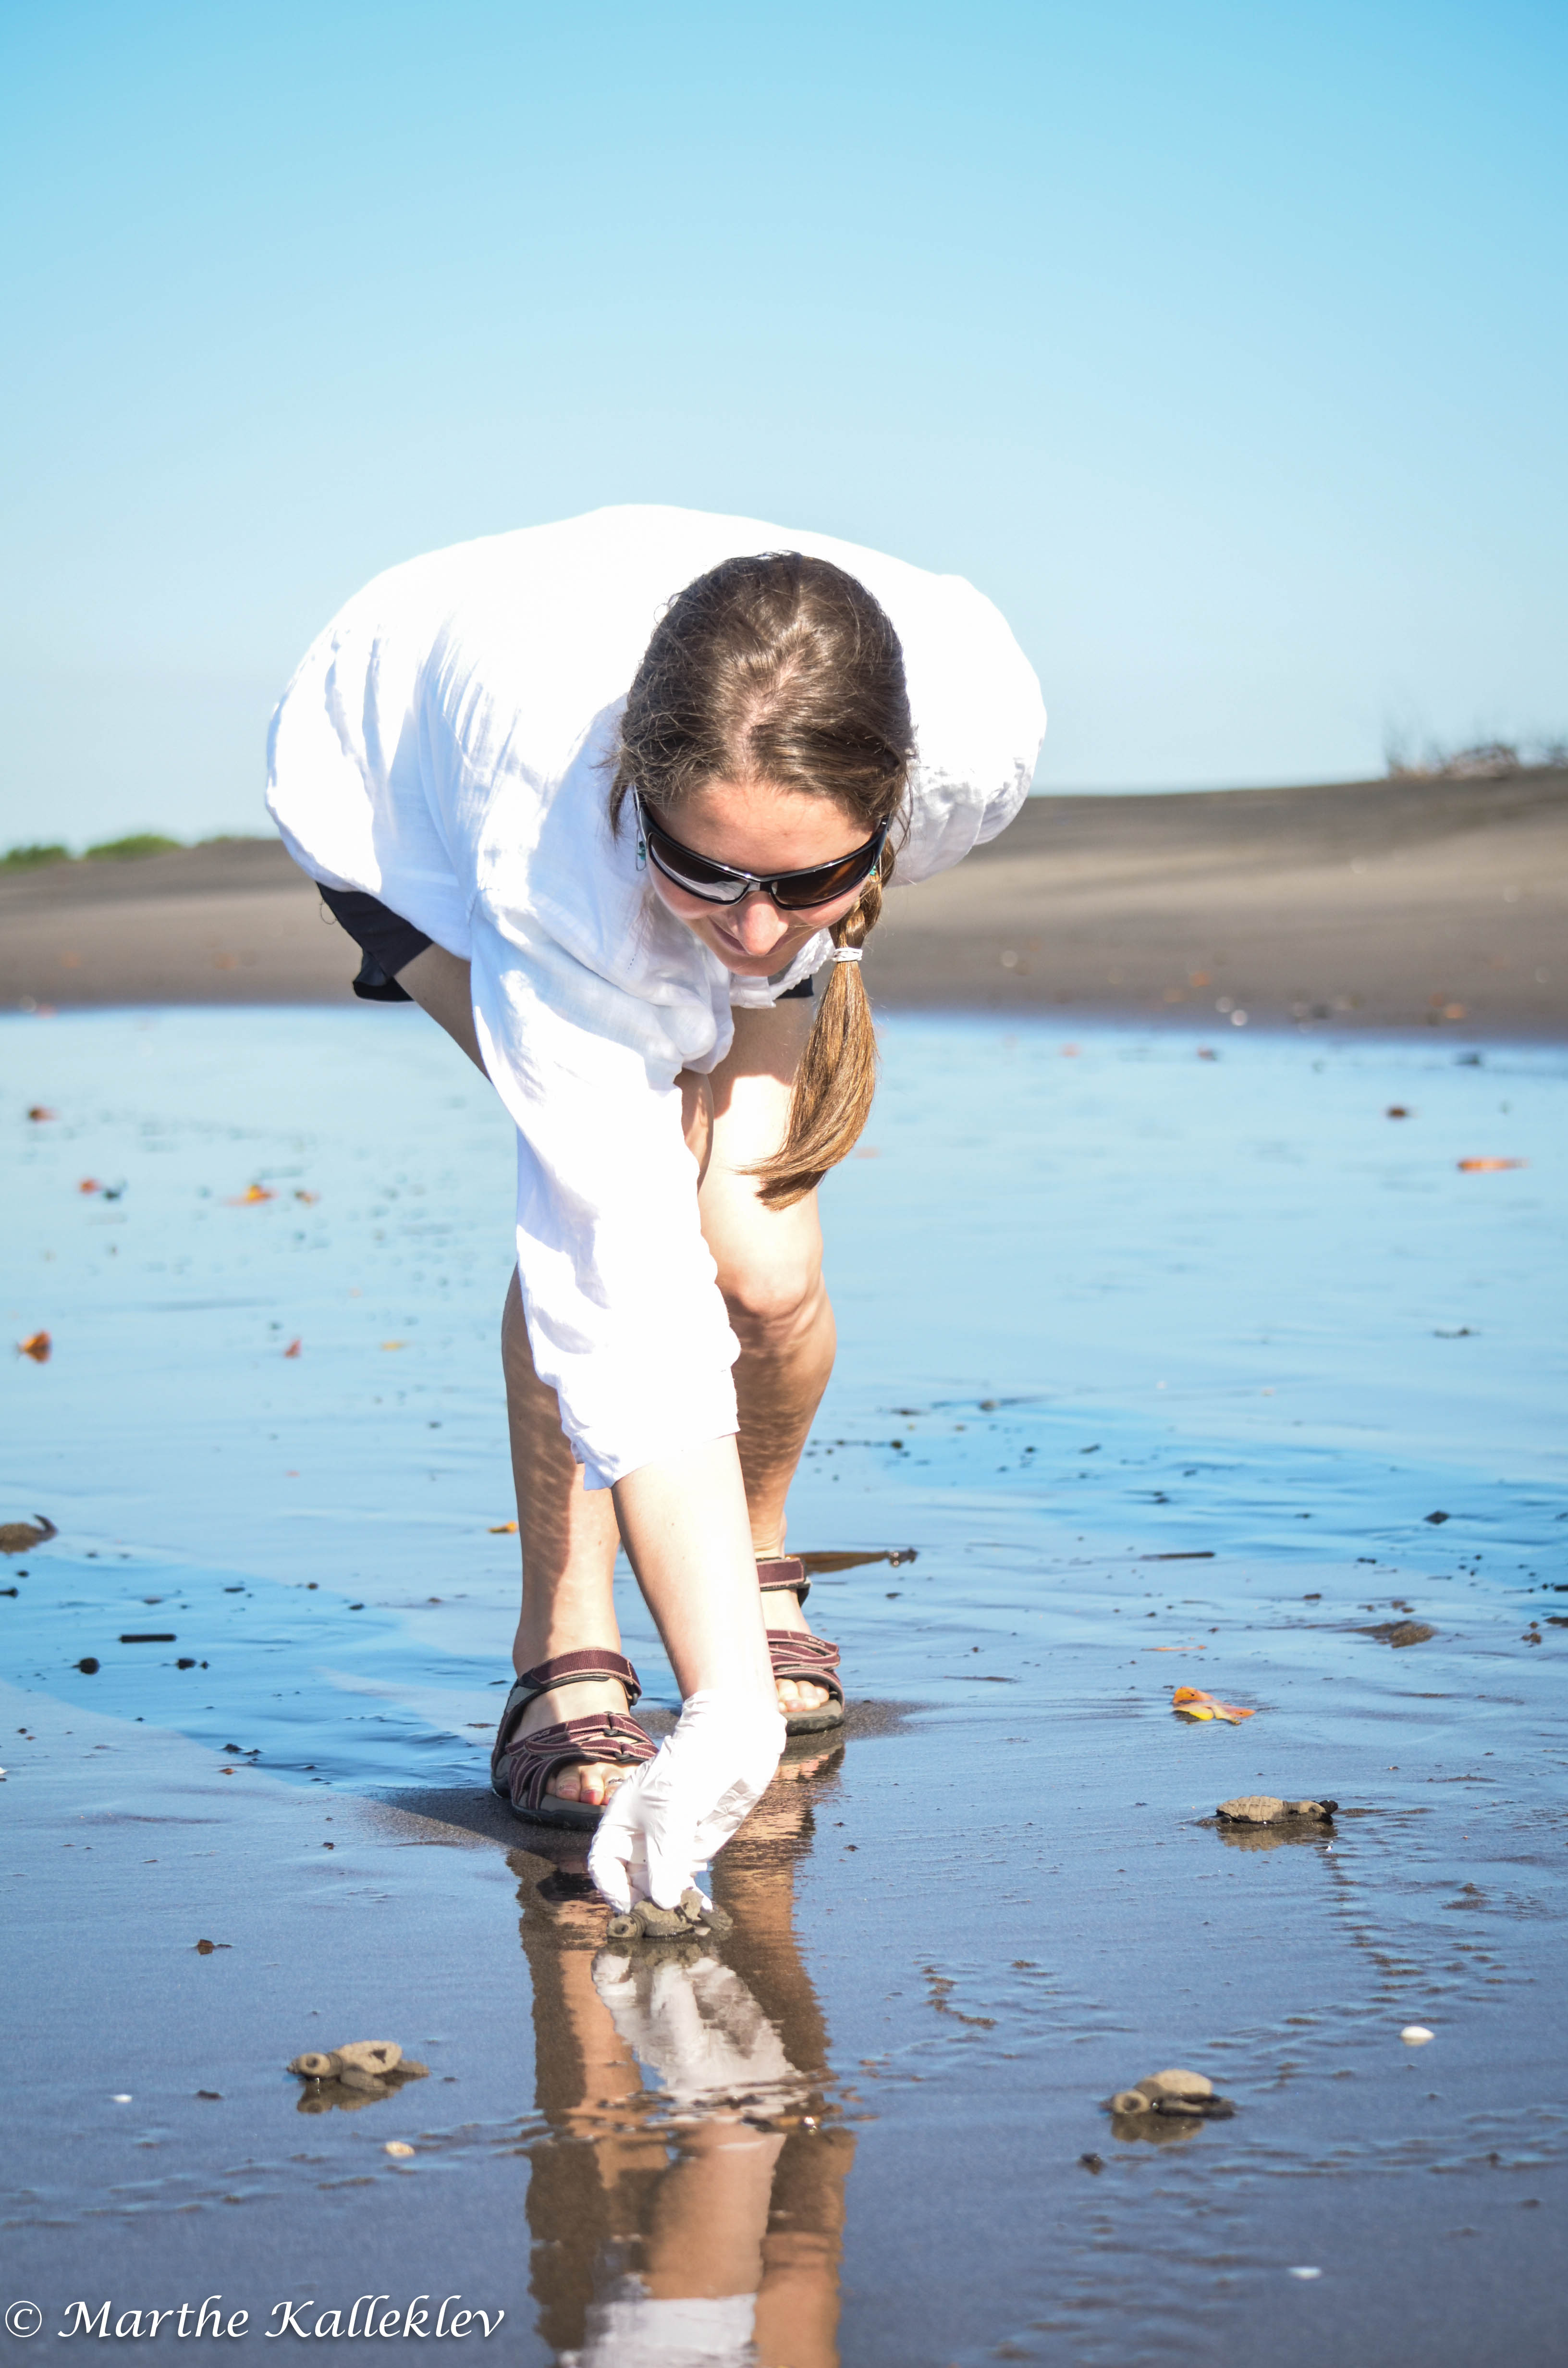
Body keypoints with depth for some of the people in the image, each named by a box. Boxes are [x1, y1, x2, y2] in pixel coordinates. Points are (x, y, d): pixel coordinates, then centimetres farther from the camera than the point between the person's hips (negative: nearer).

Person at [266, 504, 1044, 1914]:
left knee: (762, 1251, -12)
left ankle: (759, 1558, 21)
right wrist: (727, 1711, -47)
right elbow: (632, 1311, -45)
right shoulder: (556, 852, -46)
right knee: (598, 1207, -29)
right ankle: (566, 1658, -12)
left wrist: (787, 972, -15)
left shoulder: (980, 726, -38)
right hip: (399, 785, -3)